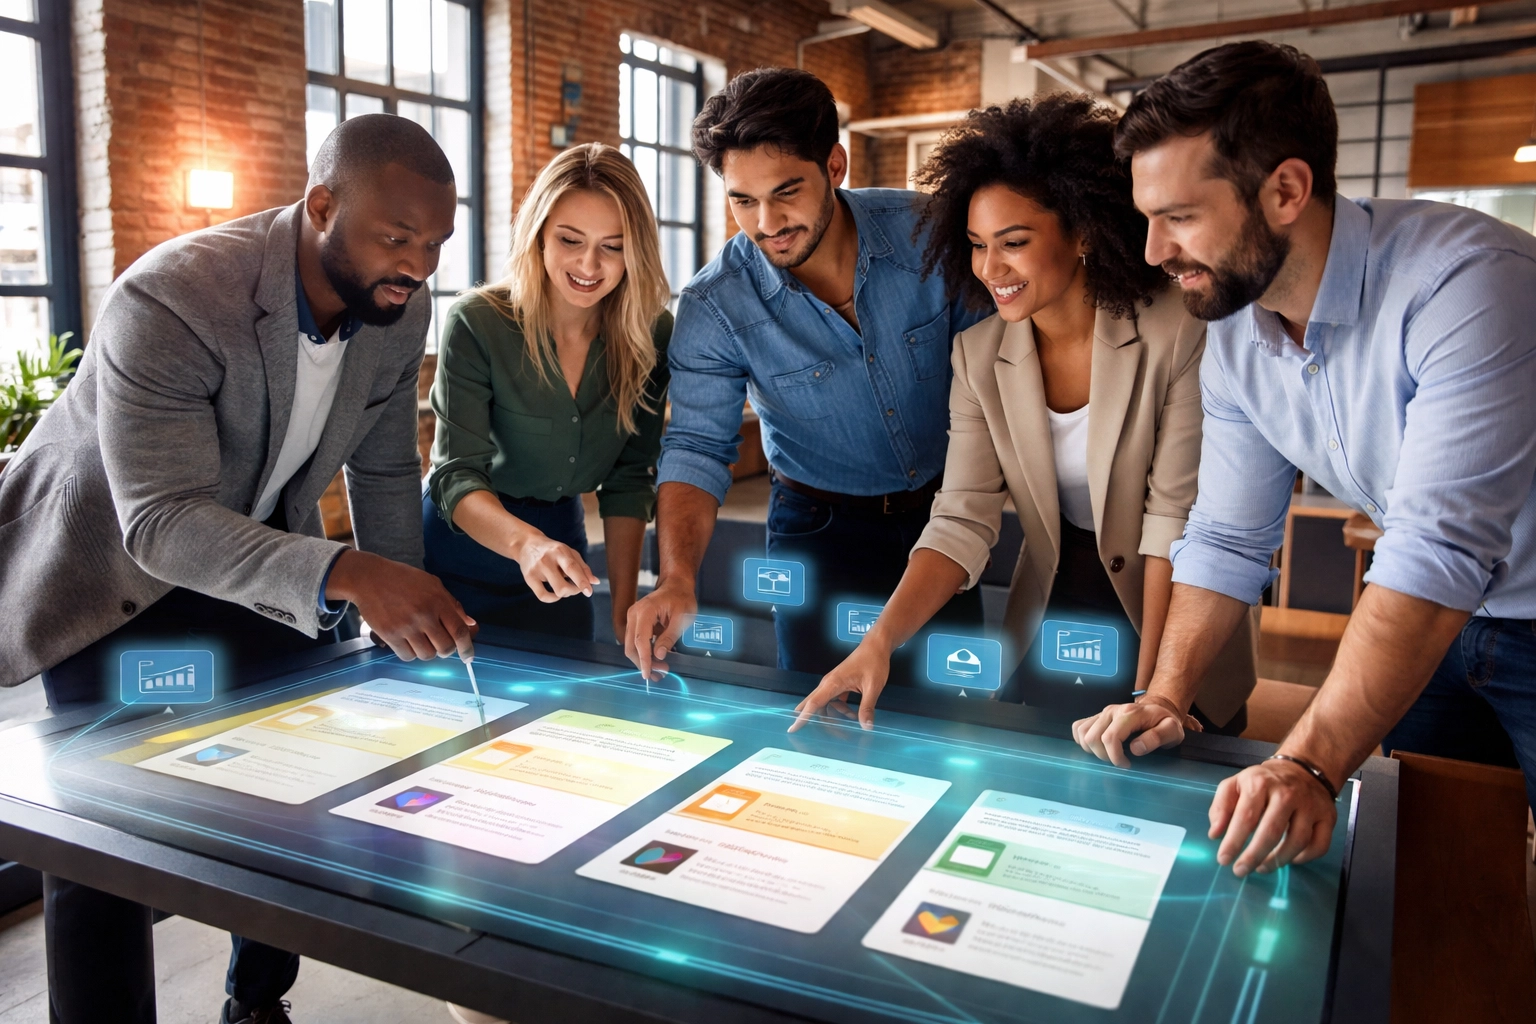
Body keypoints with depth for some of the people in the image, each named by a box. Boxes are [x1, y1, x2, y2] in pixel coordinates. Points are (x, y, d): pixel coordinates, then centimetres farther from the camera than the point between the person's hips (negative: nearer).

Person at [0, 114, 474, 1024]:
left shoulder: (403, 309, -13)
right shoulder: (169, 300, -33)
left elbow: (384, 470, -1)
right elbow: (161, 522, -39)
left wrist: (408, 621, -1)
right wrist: (344, 577, -53)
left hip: (259, 548, 5)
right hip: (111, 563, -5)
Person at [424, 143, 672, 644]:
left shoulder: (652, 334, -11)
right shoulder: (476, 323, -21)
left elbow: (629, 477, -4)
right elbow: (456, 474, -25)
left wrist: (623, 605, -10)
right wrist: (526, 542, -45)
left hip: (561, 538, 3)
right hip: (459, 551, -3)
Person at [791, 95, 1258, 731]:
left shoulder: (1178, 334, -20)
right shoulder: (978, 355, -9)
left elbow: (1178, 517, -20)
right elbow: (962, 522, -14)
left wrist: (1149, 691, -21)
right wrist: (879, 641, -28)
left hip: (1174, 626, -2)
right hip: (1048, 624, 3)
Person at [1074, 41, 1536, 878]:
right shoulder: (1233, 336, -7)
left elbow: (1440, 552, -37)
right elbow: (1226, 539, -2)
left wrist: (1310, 764, -41)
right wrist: (1166, 697, -13)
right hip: (1434, 623, 6)